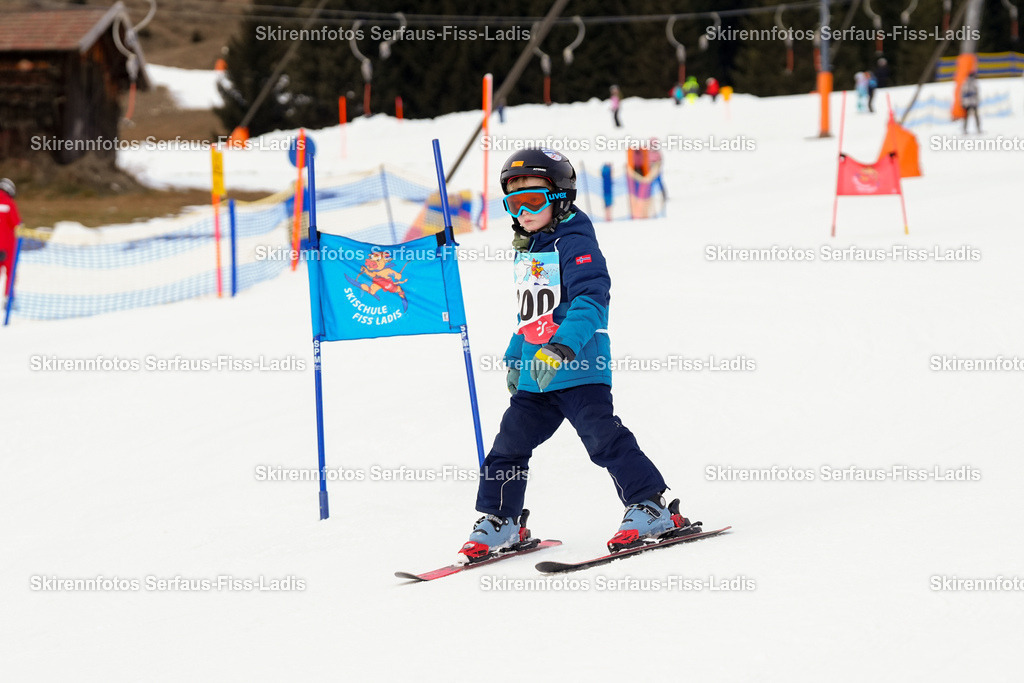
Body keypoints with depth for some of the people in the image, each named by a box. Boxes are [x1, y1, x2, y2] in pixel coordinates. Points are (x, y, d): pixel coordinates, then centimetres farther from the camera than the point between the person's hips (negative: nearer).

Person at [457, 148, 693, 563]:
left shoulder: (574, 243, -10)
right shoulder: (526, 252, 18)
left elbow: (590, 301, -23)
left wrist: (562, 347, -34)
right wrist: (514, 357, 33)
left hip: (579, 369, -8)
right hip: (534, 375, 9)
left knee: (603, 438, -13)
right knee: (509, 443, 8)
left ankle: (651, 509, -7)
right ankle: (499, 522, 20)